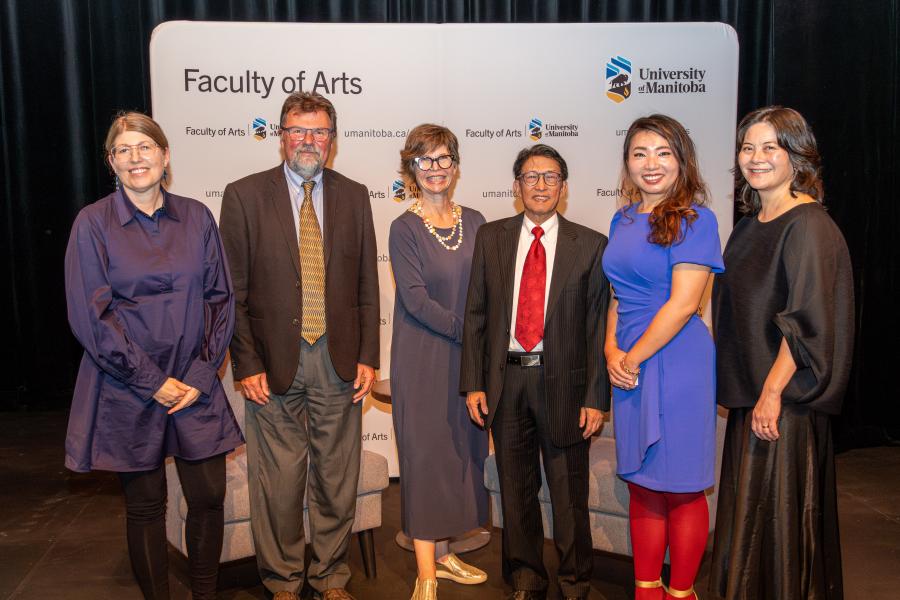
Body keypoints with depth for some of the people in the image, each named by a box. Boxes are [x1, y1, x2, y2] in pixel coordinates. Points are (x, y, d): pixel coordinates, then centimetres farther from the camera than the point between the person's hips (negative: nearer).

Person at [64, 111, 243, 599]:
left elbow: (220, 298, 4)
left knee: (209, 497, 5)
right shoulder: (93, 224, -3)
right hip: (127, 392, -2)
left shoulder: (196, 217, 4)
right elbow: (89, 316, -8)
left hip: (196, 386, 2)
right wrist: (152, 381, -11)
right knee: (145, 505, 9)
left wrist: (202, 374, -5)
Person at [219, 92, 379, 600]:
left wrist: (367, 357, 2)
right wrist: (246, 364, -7)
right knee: (278, 482, 7)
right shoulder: (244, 196, 0)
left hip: (338, 360, 2)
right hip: (274, 362, -2)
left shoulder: (353, 196, 7)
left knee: (337, 480, 12)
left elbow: (367, 286, 8)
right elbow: (234, 292, -1)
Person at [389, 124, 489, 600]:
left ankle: (442, 552, 26)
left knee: (461, 451, 10)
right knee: (426, 455, -1)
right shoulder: (405, 228, -6)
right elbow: (415, 298, -13)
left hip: (469, 356, 5)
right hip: (423, 358, -4)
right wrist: (469, 331, -17)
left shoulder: (474, 222, 7)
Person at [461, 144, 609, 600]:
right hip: (505, 380, 2)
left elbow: (599, 325, -3)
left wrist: (595, 398, -7)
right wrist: (473, 384, -1)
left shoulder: (590, 246, -1)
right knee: (516, 488, 15)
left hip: (563, 382, -2)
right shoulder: (491, 238, 6)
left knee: (569, 491, 9)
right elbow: (475, 315, 5)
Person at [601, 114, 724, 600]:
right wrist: (611, 350, 0)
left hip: (676, 362, -6)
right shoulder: (623, 220, 11)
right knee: (641, 486, 13)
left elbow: (683, 303, -15)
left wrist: (633, 358, -11)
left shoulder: (694, 219, -8)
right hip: (628, 364, 6)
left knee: (681, 488, 5)